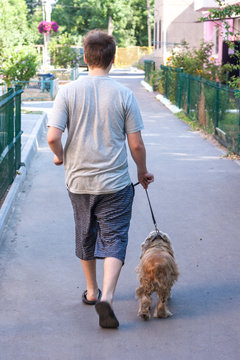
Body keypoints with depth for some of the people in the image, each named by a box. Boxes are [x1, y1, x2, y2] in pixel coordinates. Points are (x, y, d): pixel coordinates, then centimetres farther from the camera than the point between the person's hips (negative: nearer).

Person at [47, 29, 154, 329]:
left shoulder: (68, 91, -7)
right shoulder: (124, 95, -8)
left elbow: (52, 137, -13)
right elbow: (136, 144, -6)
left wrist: (60, 156, 9)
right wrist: (143, 171, 12)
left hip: (79, 181, 2)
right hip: (115, 182, -2)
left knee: (85, 238, 20)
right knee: (114, 240, 2)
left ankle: (91, 292, 35)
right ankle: (106, 296, -16)